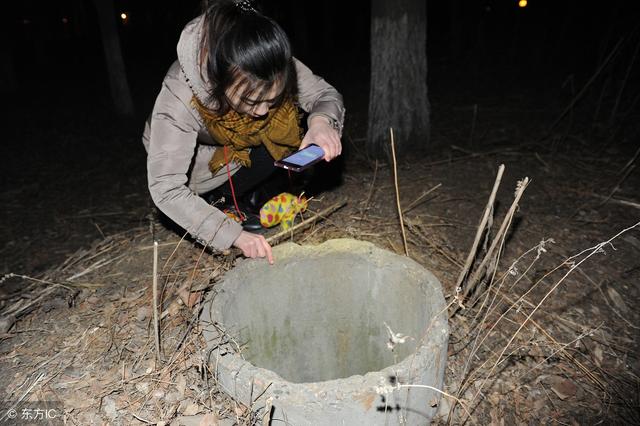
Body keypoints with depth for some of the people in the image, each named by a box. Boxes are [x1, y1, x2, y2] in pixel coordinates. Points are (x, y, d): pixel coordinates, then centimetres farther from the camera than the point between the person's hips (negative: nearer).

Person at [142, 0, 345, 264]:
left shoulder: (276, 66, -33)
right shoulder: (178, 97, -41)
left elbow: (326, 95, -20)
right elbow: (165, 188, -40)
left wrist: (321, 120, -45)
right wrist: (234, 235, -46)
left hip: (244, 149, 3)